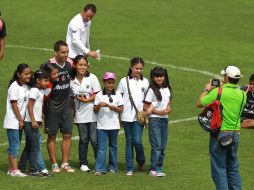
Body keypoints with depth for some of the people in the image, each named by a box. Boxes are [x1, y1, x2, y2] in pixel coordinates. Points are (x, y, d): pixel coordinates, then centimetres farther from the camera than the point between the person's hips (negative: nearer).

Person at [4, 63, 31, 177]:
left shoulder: (26, 86, 9)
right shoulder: (14, 86, -14)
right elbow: (14, 104, -15)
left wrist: (22, 120, 6)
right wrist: (20, 120, -12)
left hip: (20, 121, 8)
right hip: (13, 121, -8)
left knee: (14, 146, 11)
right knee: (15, 147, -6)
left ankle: (11, 169, 16)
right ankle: (14, 170, -4)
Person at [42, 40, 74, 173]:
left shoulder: (69, 64, 2)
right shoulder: (47, 66, -14)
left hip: (66, 105, 5)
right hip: (52, 106, -5)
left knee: (67, 135, 5)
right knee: (52, 135, 4)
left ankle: (65, 163, 13)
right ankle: (54, 164, 11)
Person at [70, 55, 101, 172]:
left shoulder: (92, 78, -3)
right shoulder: (72, 81, 4)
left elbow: (98, 95, -5)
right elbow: (71, 97, 8)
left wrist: (86, 100, -14)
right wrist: (72, 111, -1)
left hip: (93, 114, -2)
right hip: (80, 114, 2)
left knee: (94, 139, -4)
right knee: (83, 139, 9)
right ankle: (83, 163, 18)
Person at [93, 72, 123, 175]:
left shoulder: (117, 95, 3)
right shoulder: (99, 95, 2)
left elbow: (121, 109, 2)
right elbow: (95, 110, 4)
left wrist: (112, 107, -15)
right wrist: (99, 105, -16)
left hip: (114, 125, 1)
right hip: (102, 125, -1)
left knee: (113, 147, 11)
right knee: (101, 148, -5)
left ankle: (112, 167, 18)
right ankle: (100, 169, -7)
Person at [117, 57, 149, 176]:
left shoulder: (145, 82, 7)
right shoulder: (124, 81, 4)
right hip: (127, 116, 0)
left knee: (137, 141, -11)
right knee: (129, 142, 4)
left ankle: (141, 162, 15)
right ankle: (129, 168, 8)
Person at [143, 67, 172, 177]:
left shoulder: (167, 89, 11)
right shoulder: (152, 90, -7)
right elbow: (146, 107, -9)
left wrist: (168, 109, -4)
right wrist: (159, 112, -14)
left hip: (165, 119, 6)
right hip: (155, 120, -6)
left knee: (163, 146, 6)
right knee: (156, 146, -10)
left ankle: (159, 168, 12)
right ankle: (153, 169, -7)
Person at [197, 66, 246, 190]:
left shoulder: (218, 92, -14)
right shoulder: (242, 94, 1)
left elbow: (199, 104, -6)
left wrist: (206, 90, 9)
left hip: (219, 134, -5)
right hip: (235, 135, 5)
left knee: (219, 169, 0)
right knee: (233, 168, 16)